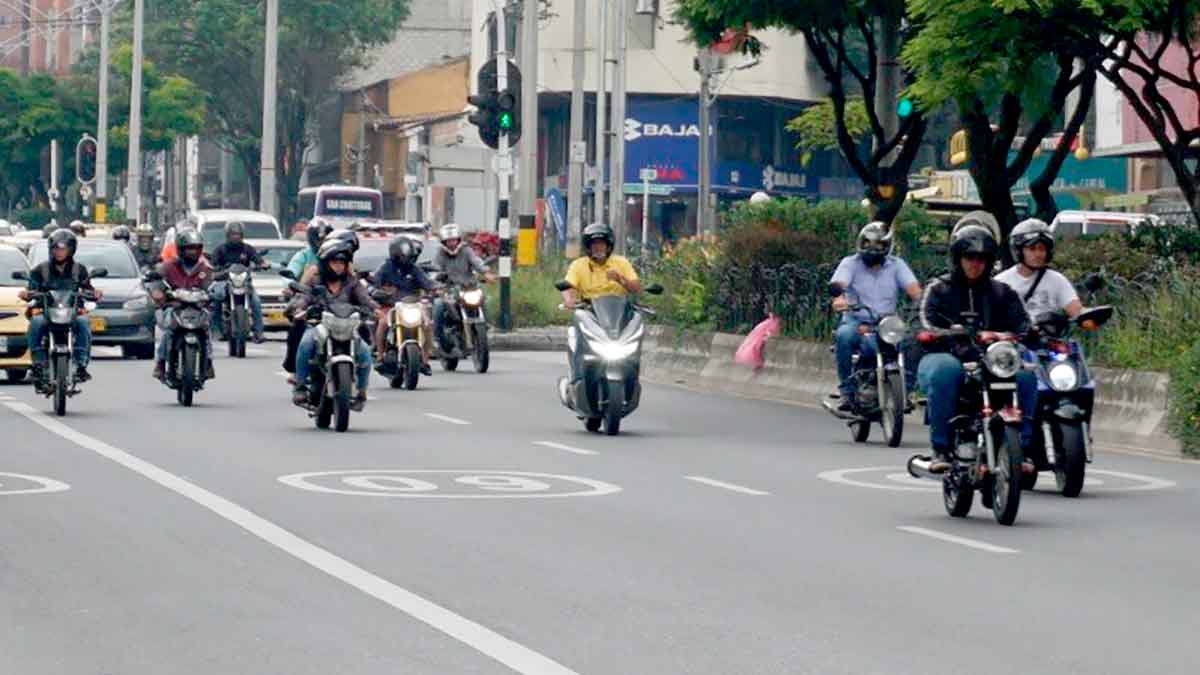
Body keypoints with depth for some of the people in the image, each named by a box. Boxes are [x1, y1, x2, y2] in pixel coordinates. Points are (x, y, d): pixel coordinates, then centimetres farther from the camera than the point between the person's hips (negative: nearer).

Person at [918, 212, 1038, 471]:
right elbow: (928, 325, -5)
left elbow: (1021, 324, 7)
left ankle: (1021, 447, -23)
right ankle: (941, 448, -34)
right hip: (946, 355, -2)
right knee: (945, 371, -39)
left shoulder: (1002, 293, 21)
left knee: (1025, 373, -28)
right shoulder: (938, 290, 12)